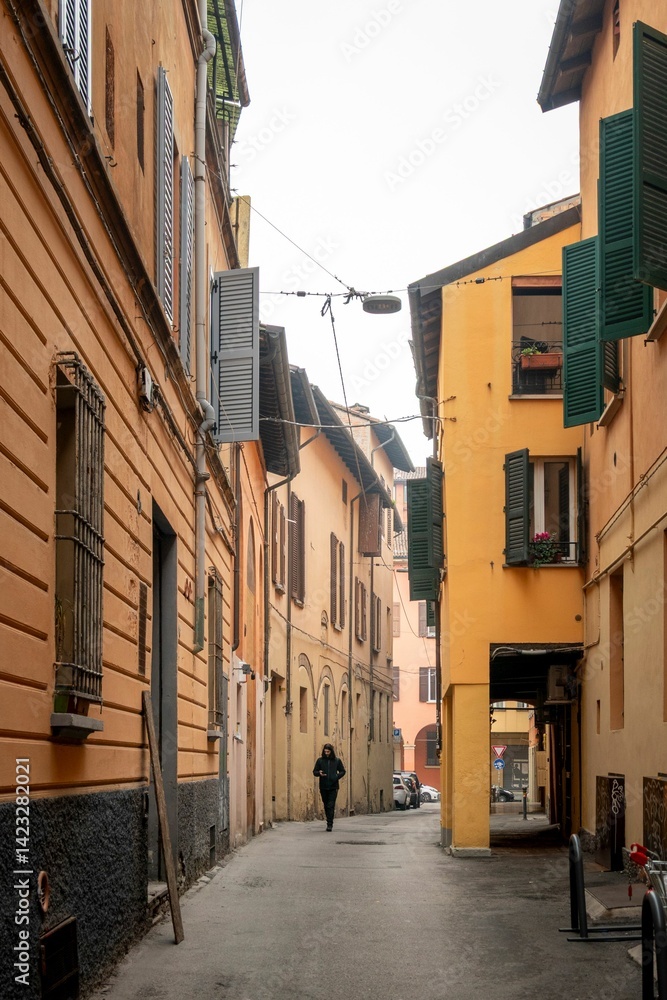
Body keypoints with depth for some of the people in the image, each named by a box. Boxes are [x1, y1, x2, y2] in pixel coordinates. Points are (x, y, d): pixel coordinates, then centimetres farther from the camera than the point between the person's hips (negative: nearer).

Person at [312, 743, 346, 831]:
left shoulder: (337, 760, 2)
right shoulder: (320, 760, 3)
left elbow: (342, 771, 10)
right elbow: (314, 771, 8)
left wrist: (337, 777, -9)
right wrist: (319, 773, -14)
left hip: (333, 787, -2)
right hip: (323, 787, 2)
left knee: (331, 806, -10)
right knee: (326, 805, 10)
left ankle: (329, 825, -11)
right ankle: (330, 822, 25)